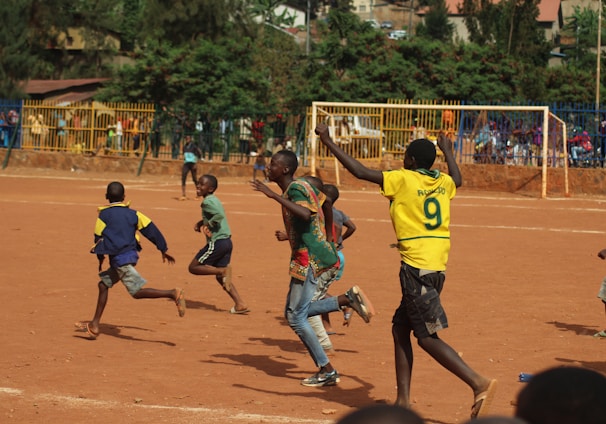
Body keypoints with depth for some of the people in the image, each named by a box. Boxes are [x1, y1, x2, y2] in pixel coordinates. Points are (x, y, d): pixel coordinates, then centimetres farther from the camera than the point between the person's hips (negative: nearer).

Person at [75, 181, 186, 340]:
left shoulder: (103, 214, -1)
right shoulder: (133, 214, 9)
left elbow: (98, 238, 6)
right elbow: (150, 229, 5)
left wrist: (100, 257, 22)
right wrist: (164, 249, 9)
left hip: (119, 258, -8)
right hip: (131, 254, 8)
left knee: (137, 291, -13)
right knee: (104, 284, 18)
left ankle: (173, 294, -30)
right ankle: (94, 325, 20)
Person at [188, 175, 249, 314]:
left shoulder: (208, 202, -13)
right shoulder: (214, 200, 17)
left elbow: (219, 215, -29)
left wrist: (208, 226, -16)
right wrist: (200, 223, 14)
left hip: (217, 242, -9)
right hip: (227, 242, 9)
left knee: (193, 267, 0)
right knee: (220, 277, 16)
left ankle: (223, 271, -11)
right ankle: (240, 304, 10)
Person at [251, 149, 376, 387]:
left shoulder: (295, 188, -16)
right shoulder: (301, 185, 13)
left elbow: (306, 215, -36)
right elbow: (326, 206, 27)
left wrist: (274, 195, -35)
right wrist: (328, 239, 35)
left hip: (309, 258, -10)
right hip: (309, 256, 10)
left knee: (296, 316, -4)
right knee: (293, 313, 14)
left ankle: (327, 371, 1)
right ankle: (348, 299, 11)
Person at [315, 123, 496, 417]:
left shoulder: (403, 179, -7)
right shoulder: (443, 182, 12)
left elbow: (360, 171, -8)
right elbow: (457, 179, 37)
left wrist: (327, 141, -1)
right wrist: (447, 150, 54)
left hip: (416, 267, -8)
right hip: (437, 267, 8)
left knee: (428, 338, -7)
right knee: (400, 328, 16)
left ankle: (479, 384, -18)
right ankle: (403, 400, 14)